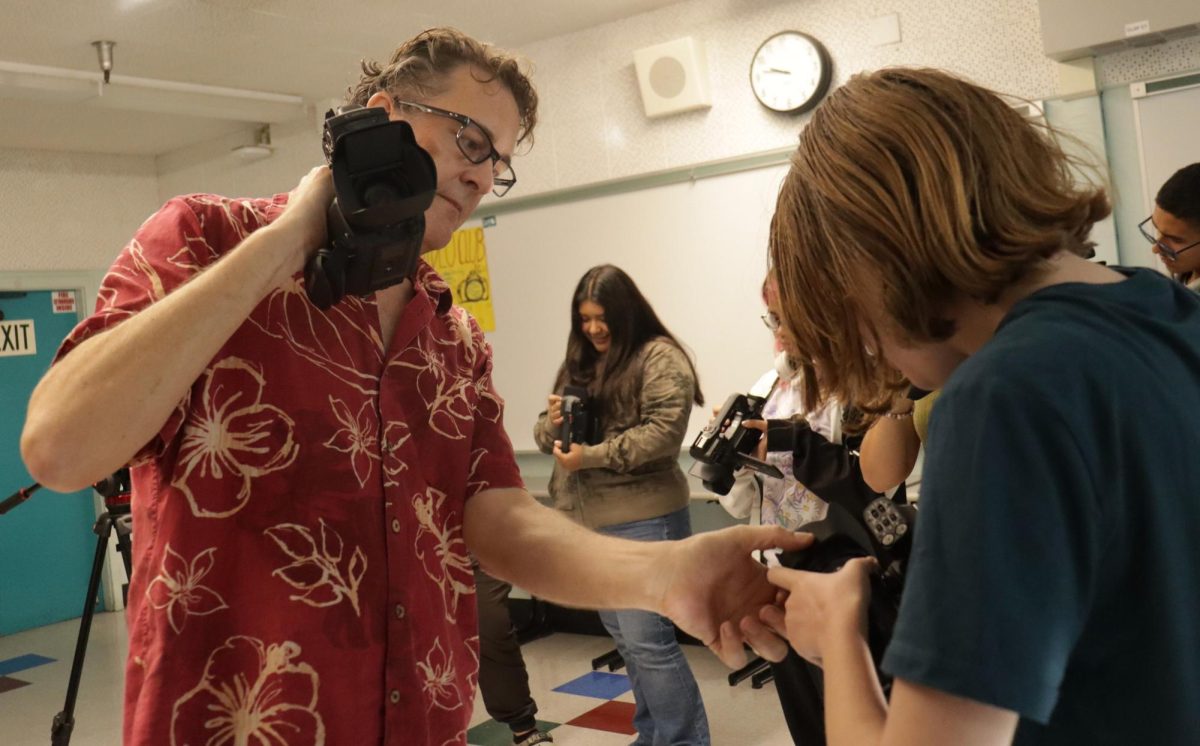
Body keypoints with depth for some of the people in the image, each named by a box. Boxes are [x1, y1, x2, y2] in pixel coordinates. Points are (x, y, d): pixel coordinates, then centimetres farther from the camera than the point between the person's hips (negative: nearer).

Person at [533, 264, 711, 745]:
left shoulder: (659, 357, -7)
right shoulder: (578, 364, 15)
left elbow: (664, 432, -18)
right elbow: (547, 435, 17)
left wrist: (591, 456, -20)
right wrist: (552, 422, -6)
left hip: (642, 521, -7)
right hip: (586, 522, 8)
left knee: (647, 640, -7)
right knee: (624, 639, 15)